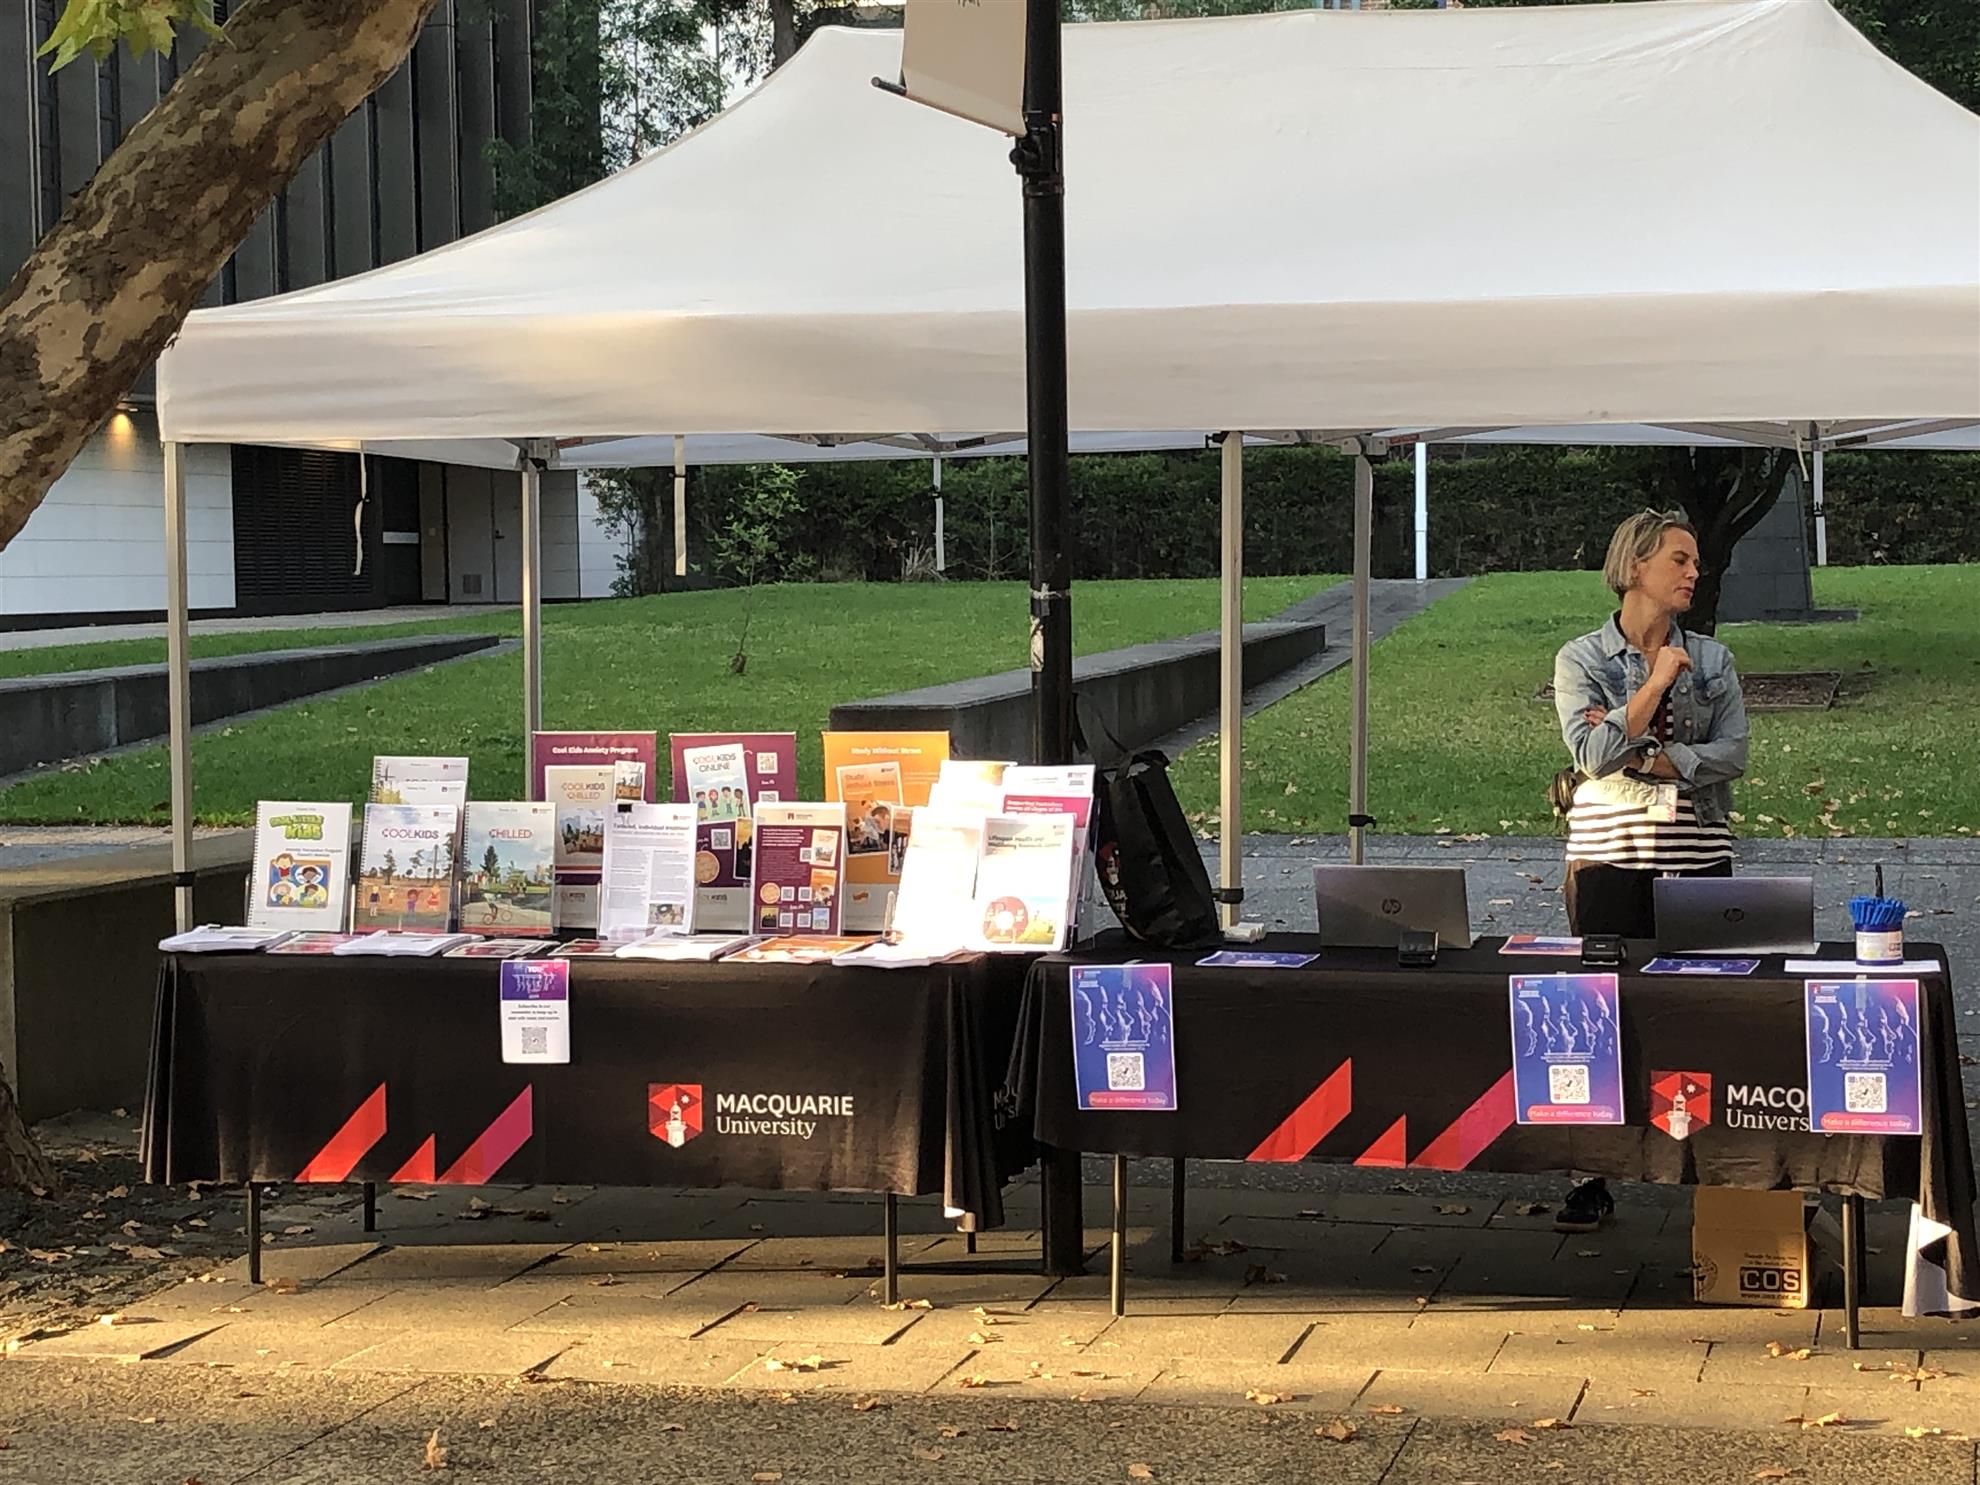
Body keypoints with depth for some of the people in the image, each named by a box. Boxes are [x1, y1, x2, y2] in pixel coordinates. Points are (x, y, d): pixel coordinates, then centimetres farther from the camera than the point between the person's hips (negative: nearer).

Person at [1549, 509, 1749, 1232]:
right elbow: (1591, 753, -12)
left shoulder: (1712, 659, 9)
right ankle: (1591, 1179, 5)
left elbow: (1732, 753, -3)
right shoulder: (1581, 659, 2)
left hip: (1698, 856, 2)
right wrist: (1656, 683, -11)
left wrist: (1640, 757, -11)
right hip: (1608, 860, -2)